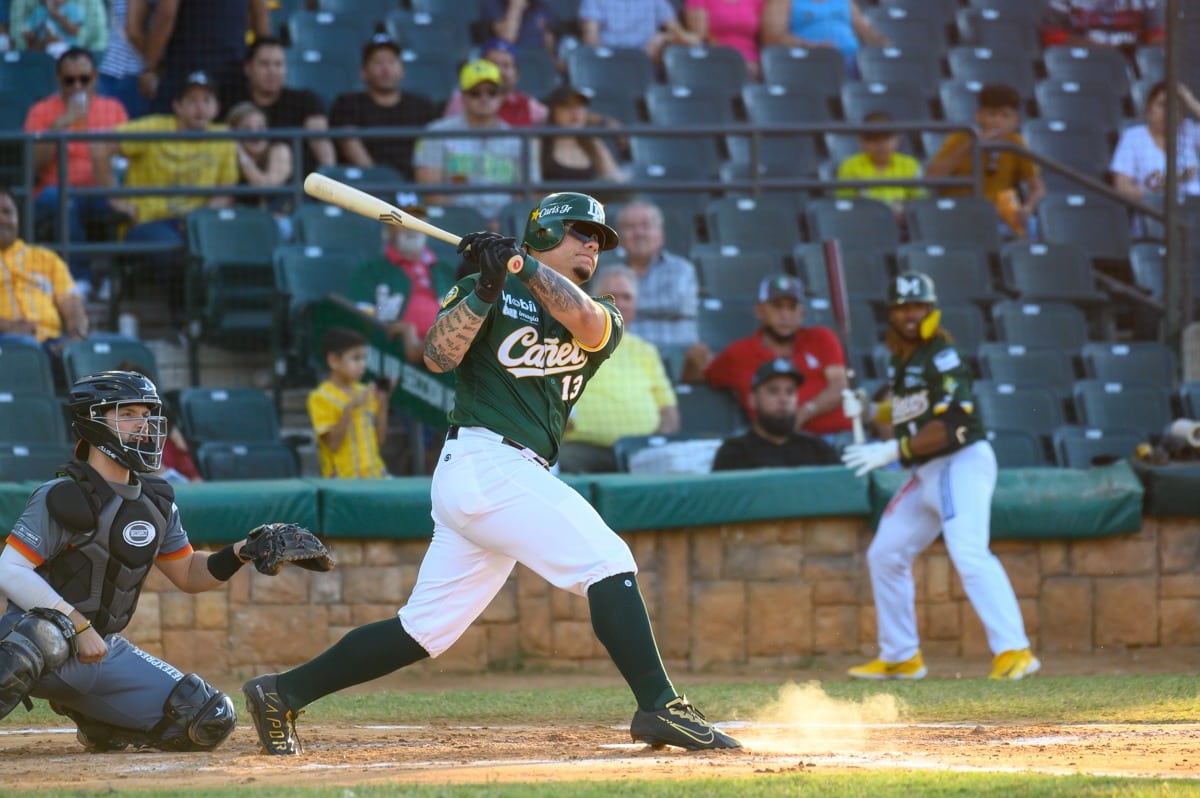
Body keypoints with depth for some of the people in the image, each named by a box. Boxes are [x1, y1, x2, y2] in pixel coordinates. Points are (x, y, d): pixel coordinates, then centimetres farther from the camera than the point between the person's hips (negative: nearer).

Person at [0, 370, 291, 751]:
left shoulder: (157, 503, 9)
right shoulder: (62, 498, -13)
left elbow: (188, 575, 18)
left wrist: (238, 553, -1)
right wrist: (79, 628, -23)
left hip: (102, 650, 7)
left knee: (211, 720, -2)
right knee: (46, 634, -44)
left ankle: (97, 725, 17)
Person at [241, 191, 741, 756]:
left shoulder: (603, 322, 18)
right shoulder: (482, 292, 8)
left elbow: (584, 319, -6)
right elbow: (438, 355, -7)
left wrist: (522, 264, -13)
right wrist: (487, 288, -15)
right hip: (485, 461, -7)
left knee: (424, 630, 7)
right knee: (607, 560, -17)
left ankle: (282, 694, 13)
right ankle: (659, 707, -22)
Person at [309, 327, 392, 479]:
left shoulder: (365, 392, 12)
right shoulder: (321, 398, -5)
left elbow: (379, 440, 13)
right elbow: (333, 444, -12)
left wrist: (383, 404, 2)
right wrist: (349, 408, -20)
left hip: (375, 475, 6)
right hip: (344, 479, -6)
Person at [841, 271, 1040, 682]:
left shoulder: (941, 356, -13)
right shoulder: (900, 360, 13)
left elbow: (950, 426, -22)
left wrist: (893, 450, -25)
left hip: (962, 462, -10)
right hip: (927, 473, 10)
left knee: (968, 552, -25)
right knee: (885, 554, 15)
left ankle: (1013, 650, -32)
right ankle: (900, 658, 27)